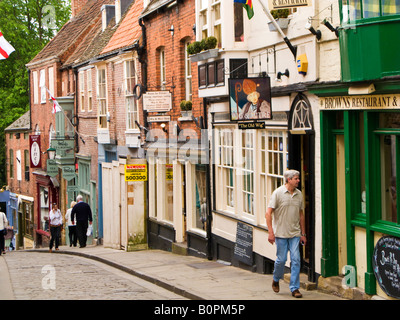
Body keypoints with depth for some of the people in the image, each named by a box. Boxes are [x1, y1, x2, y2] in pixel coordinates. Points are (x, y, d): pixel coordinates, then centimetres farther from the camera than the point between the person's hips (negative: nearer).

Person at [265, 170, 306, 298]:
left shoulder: (299, 194, 8)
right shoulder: (278, 193, -7)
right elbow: (268, 213, -9)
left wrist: (303, 234, 14)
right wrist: (270, 232, -16)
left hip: (295, 233, 4)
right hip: (281, 233, -4)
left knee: (296, 260, -4)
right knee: (281, 259, 2)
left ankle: (294, 288, 2)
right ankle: (276, 280, 30)